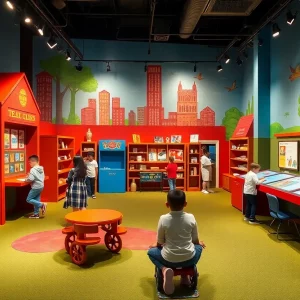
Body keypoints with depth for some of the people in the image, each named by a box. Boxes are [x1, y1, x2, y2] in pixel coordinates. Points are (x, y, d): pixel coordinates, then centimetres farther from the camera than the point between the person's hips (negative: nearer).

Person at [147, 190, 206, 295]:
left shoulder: (163, 219, -13)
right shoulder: (191, 218, -8)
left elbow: (160, 243, -2)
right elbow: (195, 241, 5)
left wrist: (156, 245, 23)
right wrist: (199, 243, 29)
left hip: (169, 260, -2)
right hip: (189, 259, 2)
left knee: (151, 251, 25)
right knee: (199, 247, 33)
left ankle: (165, 270, -3)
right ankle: (185, 274, 17)